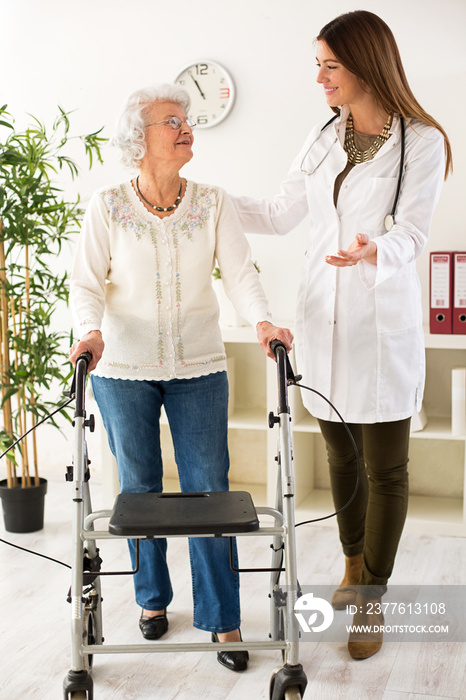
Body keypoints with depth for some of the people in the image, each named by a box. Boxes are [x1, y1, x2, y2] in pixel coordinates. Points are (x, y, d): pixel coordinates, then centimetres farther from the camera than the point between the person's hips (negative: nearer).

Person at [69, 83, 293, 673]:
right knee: (138, 488, 11)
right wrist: (92, 331, -26)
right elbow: (86, 283, -6)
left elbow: (239, 271, -8)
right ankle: (152, 597, 32)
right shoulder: (107, 207, -3)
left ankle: (221, 619, 13)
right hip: (123, 370, 0)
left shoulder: (213, 204, 1)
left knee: (208, 489, 1)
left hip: (199, 369, 1)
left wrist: (262, 321, -26)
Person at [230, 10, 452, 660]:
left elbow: (411, 234, -13)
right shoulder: (324, 138, 9)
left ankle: (372, 598, 16)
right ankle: (354, 564, 35)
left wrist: (373, 252, -35)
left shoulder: (422, 142, -6)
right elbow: (280, 214, 15)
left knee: (385, 466, 2)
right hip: (323, 315, 5)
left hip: (382, 321, -5)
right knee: (340, 453, 14)